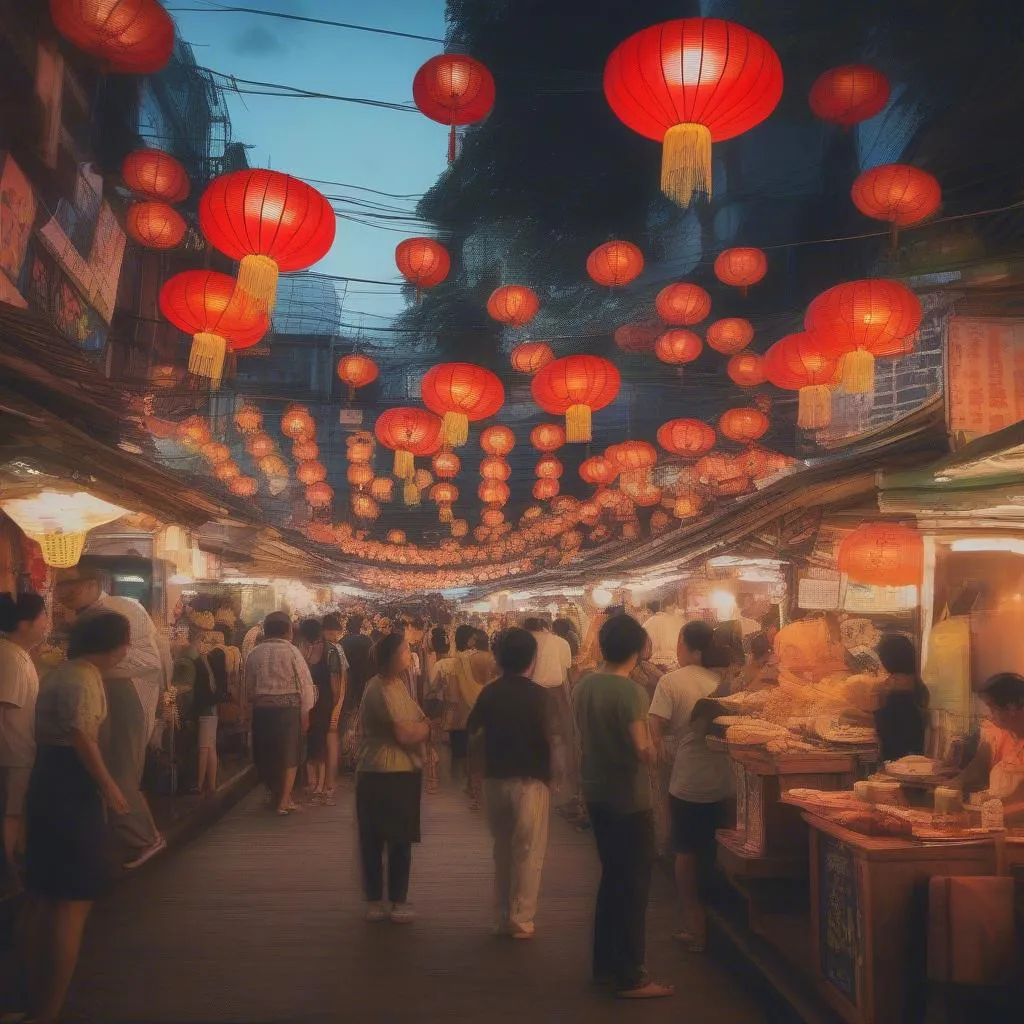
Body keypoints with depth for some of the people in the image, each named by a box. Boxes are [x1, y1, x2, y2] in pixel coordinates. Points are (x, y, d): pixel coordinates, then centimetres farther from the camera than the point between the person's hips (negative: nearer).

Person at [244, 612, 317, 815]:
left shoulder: (255, 653, 3)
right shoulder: (291, 652, -7)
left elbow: (249, 685, 7)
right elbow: (305, 684, -8)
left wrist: (254, 705, 17)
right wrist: (305, 712, 0)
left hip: (261, 708, 4)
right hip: (288, 708, -4)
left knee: (266, 753, 17)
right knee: (289, 755, 7)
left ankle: (274, 794, 33)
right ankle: (284, 801, 9)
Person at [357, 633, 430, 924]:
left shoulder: (395, 683, 13)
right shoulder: (383, 689, -19)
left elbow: (419, 722, 12)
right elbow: (405, 734, -21)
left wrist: (418, 727, -9)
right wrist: (425, 728, -3)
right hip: (390, 774, -9)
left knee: (373, 840, 14)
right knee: (399, 840, 2)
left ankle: (374, 903, 23)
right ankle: (398, 904, 13)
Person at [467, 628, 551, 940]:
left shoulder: (489, 692, 2)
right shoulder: (534, 693, -13)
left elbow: (472, 727, 16)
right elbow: (543, 739, -16)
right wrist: (547, 774, -4)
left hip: (495, 779, 5)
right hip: (529, 780, -5)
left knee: (502, 849, 17)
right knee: (528, 852, 7)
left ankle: (503, 916, 24)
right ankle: (521, 920, 11)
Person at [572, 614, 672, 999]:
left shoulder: (584, 685, 2)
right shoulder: (629, 691, -21)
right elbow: (644, 751, -22)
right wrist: (650, 746, -2)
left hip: (597, 794, 8)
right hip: (628, 799, -7)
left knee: (611, 877, 20)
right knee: (634, 886, 4)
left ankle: (605, 962, 31)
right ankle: (630, 978, 14)